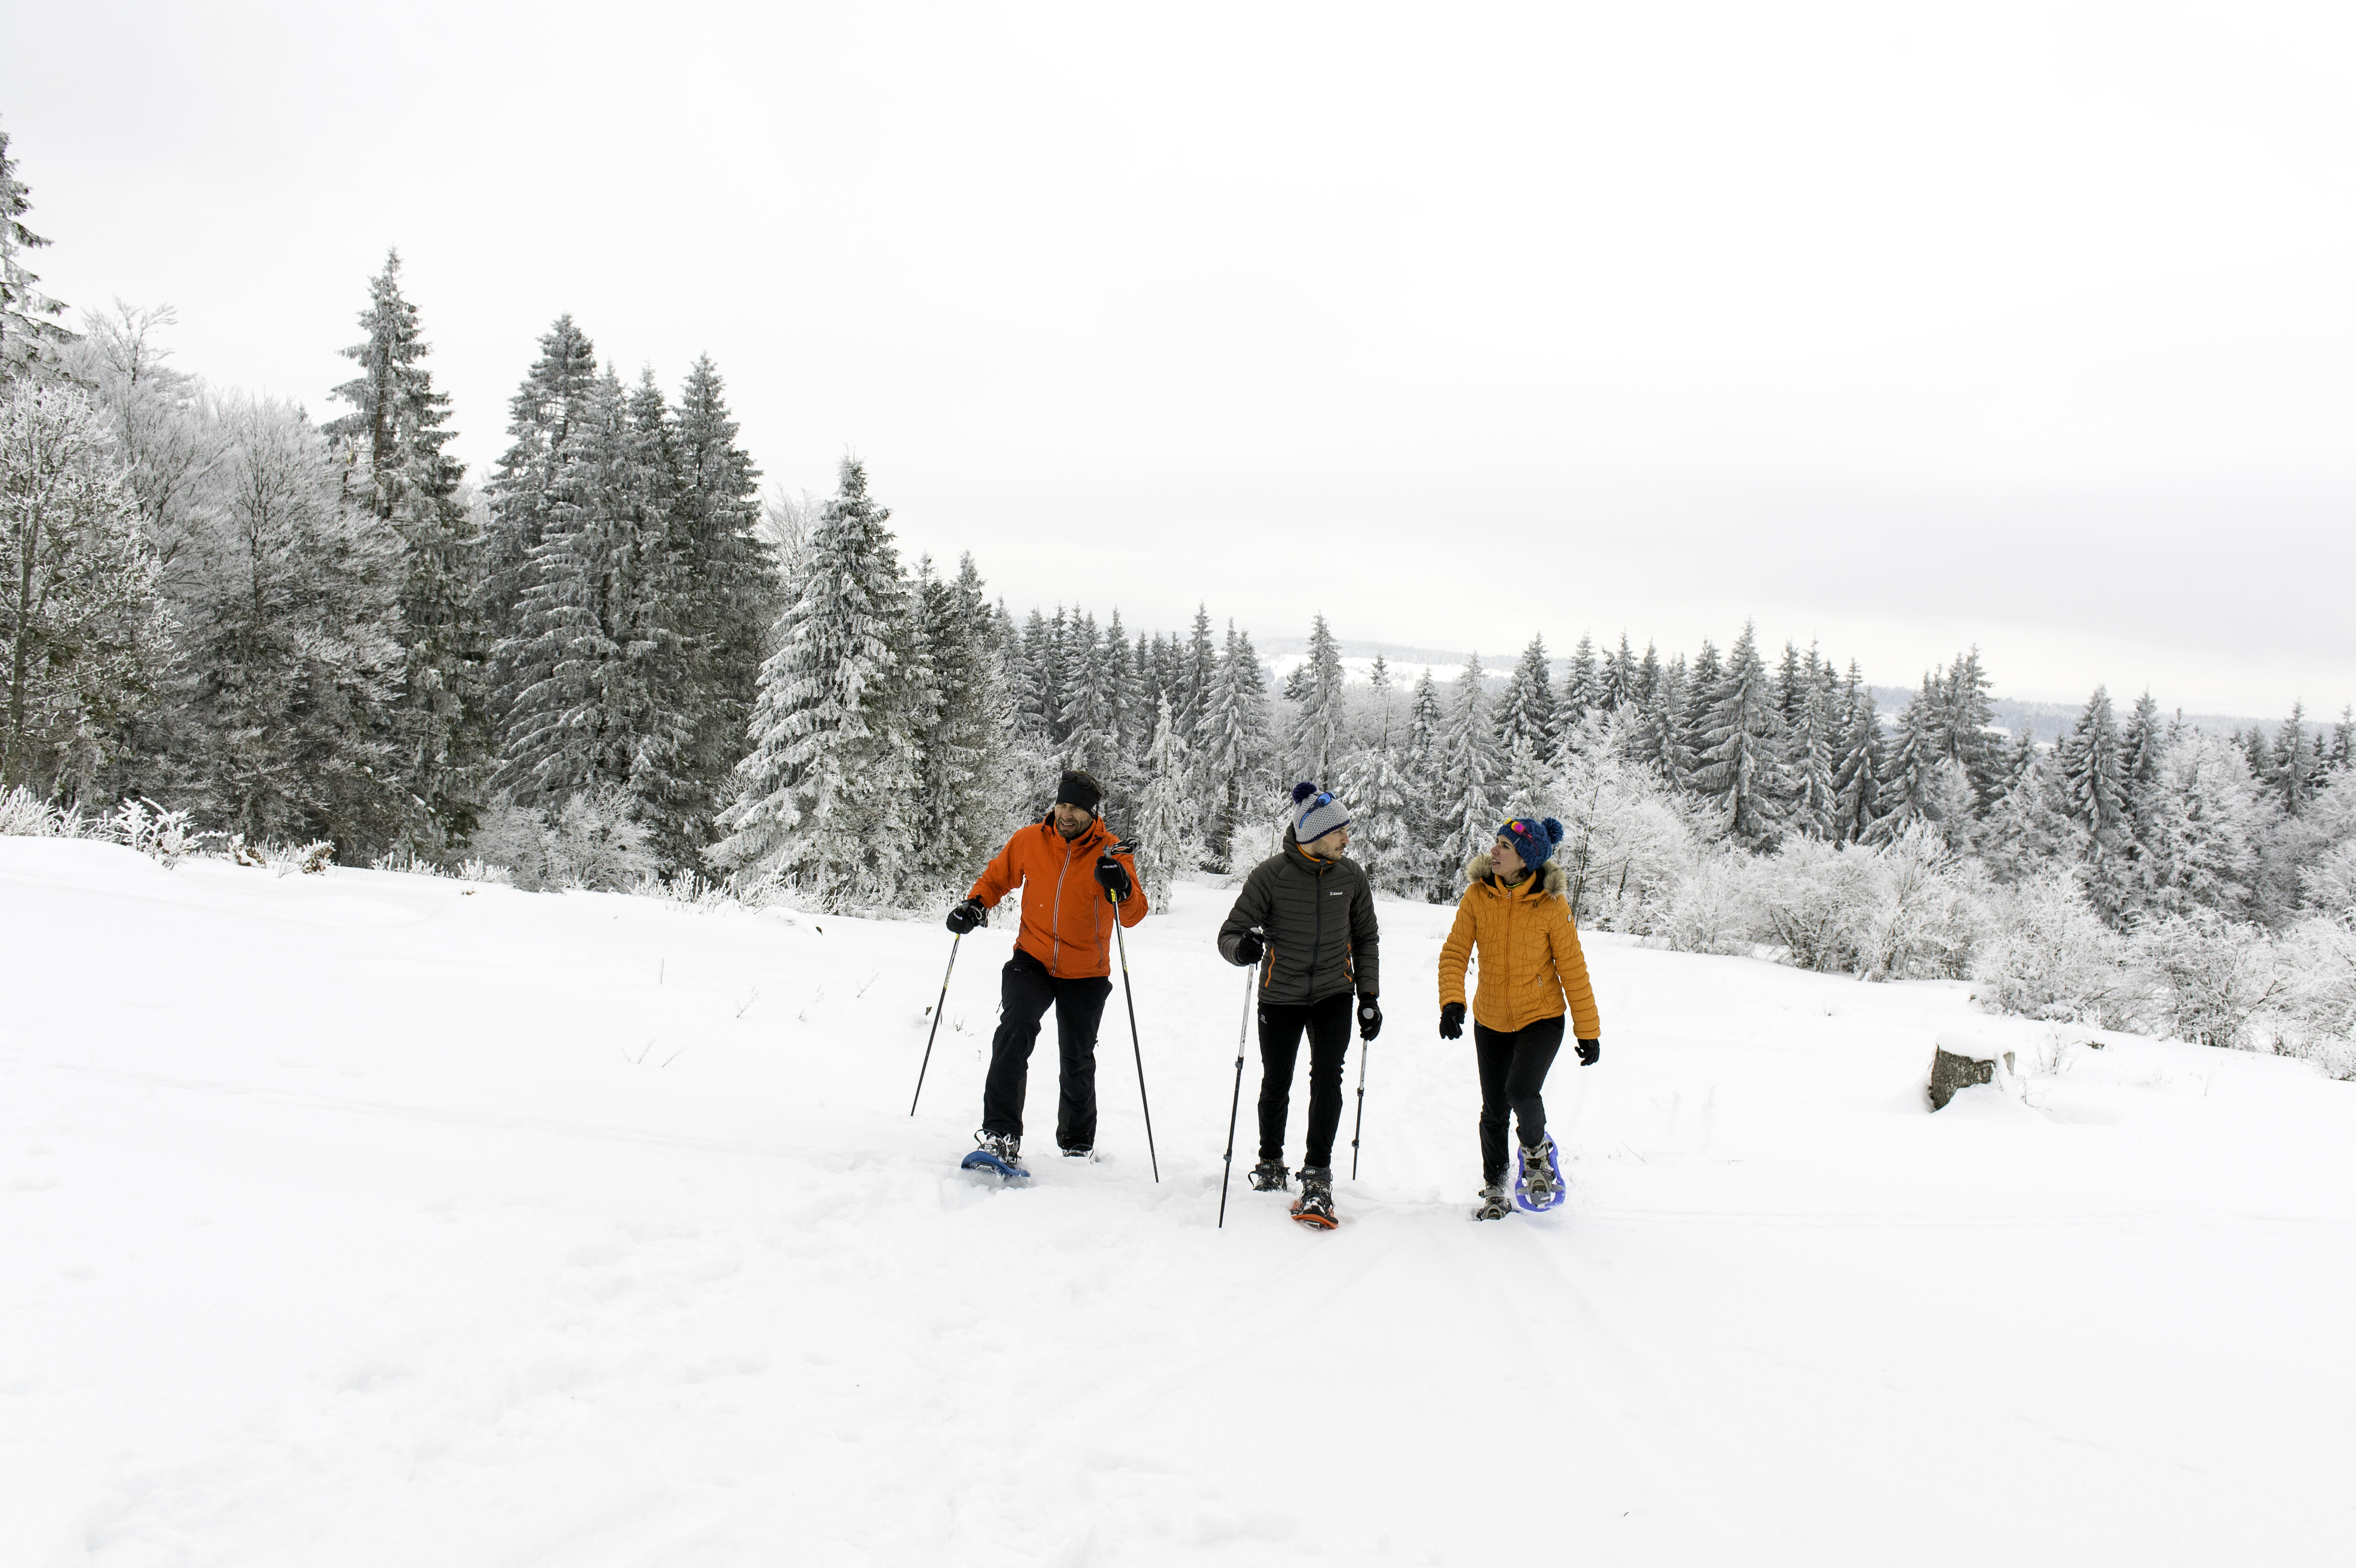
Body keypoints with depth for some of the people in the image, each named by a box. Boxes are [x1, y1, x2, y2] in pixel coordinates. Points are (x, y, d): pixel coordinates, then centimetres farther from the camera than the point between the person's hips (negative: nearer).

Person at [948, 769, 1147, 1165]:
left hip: (1085, 974, 0)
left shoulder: (1110, 852, -10)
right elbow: (997, 878, 13)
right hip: (1033, 961, 0)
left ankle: (1077, 1144, 34)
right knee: (1015, 1029, -26)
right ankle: (1001, 1134, -25)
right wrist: (974, 905, -5)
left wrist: (1122, 889, -36)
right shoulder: (1029, 841, -5)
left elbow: (1134, 914, -16)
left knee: (1077, 1062, 11)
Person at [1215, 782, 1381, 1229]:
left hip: (1333, 994, 1)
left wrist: (1369, 996, 4)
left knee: (1327, 1074, -16)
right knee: (1276, 1084, 10)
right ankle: (1270, 1165, 34)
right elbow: (1229, 934, -12)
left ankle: (1317, 1179, -11)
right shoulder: (1271, 875, -14)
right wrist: (1242, 948, -36)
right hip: (1280, 996, -1)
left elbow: (1366, 939, 9)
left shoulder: (1352, 876, -4)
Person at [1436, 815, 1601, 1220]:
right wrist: (1452, 1001, -25)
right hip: (1491, 1020, 3)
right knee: (1494, 1110, 8)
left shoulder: (1552, 905, -15)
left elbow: (1573, 969, -8)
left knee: (1521, 1092, -23)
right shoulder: (1477, 895, -10)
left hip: (1542, 1018, -3)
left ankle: (1537, 1149, 11)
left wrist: (1588, 1031, -4)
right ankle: (1495, 1190, 29)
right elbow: (1455, 951, -8)